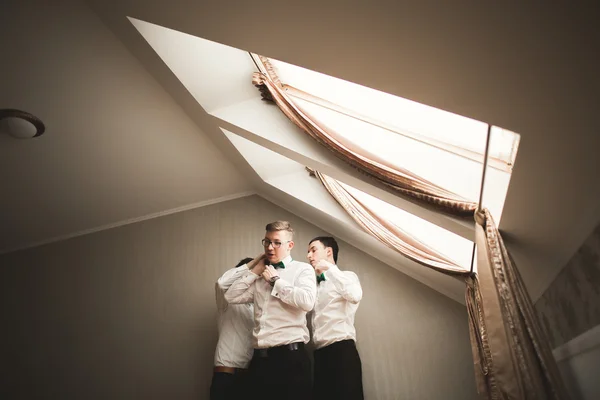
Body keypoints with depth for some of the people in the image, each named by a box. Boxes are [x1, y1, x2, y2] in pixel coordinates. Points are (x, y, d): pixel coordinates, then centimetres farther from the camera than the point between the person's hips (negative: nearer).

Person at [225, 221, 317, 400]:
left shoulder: (302, 269, 0)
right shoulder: (260, 277, 18)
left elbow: (307, 302, -18)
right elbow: (231, 296, 11)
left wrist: (276, 280, -8)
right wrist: (254, 270, 7)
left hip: (290, 356, -5)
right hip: (260, 357, 6)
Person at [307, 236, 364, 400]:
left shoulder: (346, 276, 2)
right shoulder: (315, 285, 22)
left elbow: (355, 296, -21)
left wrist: (329, 268, -15)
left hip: (342, 350, -6)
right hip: (319, 353, 7)